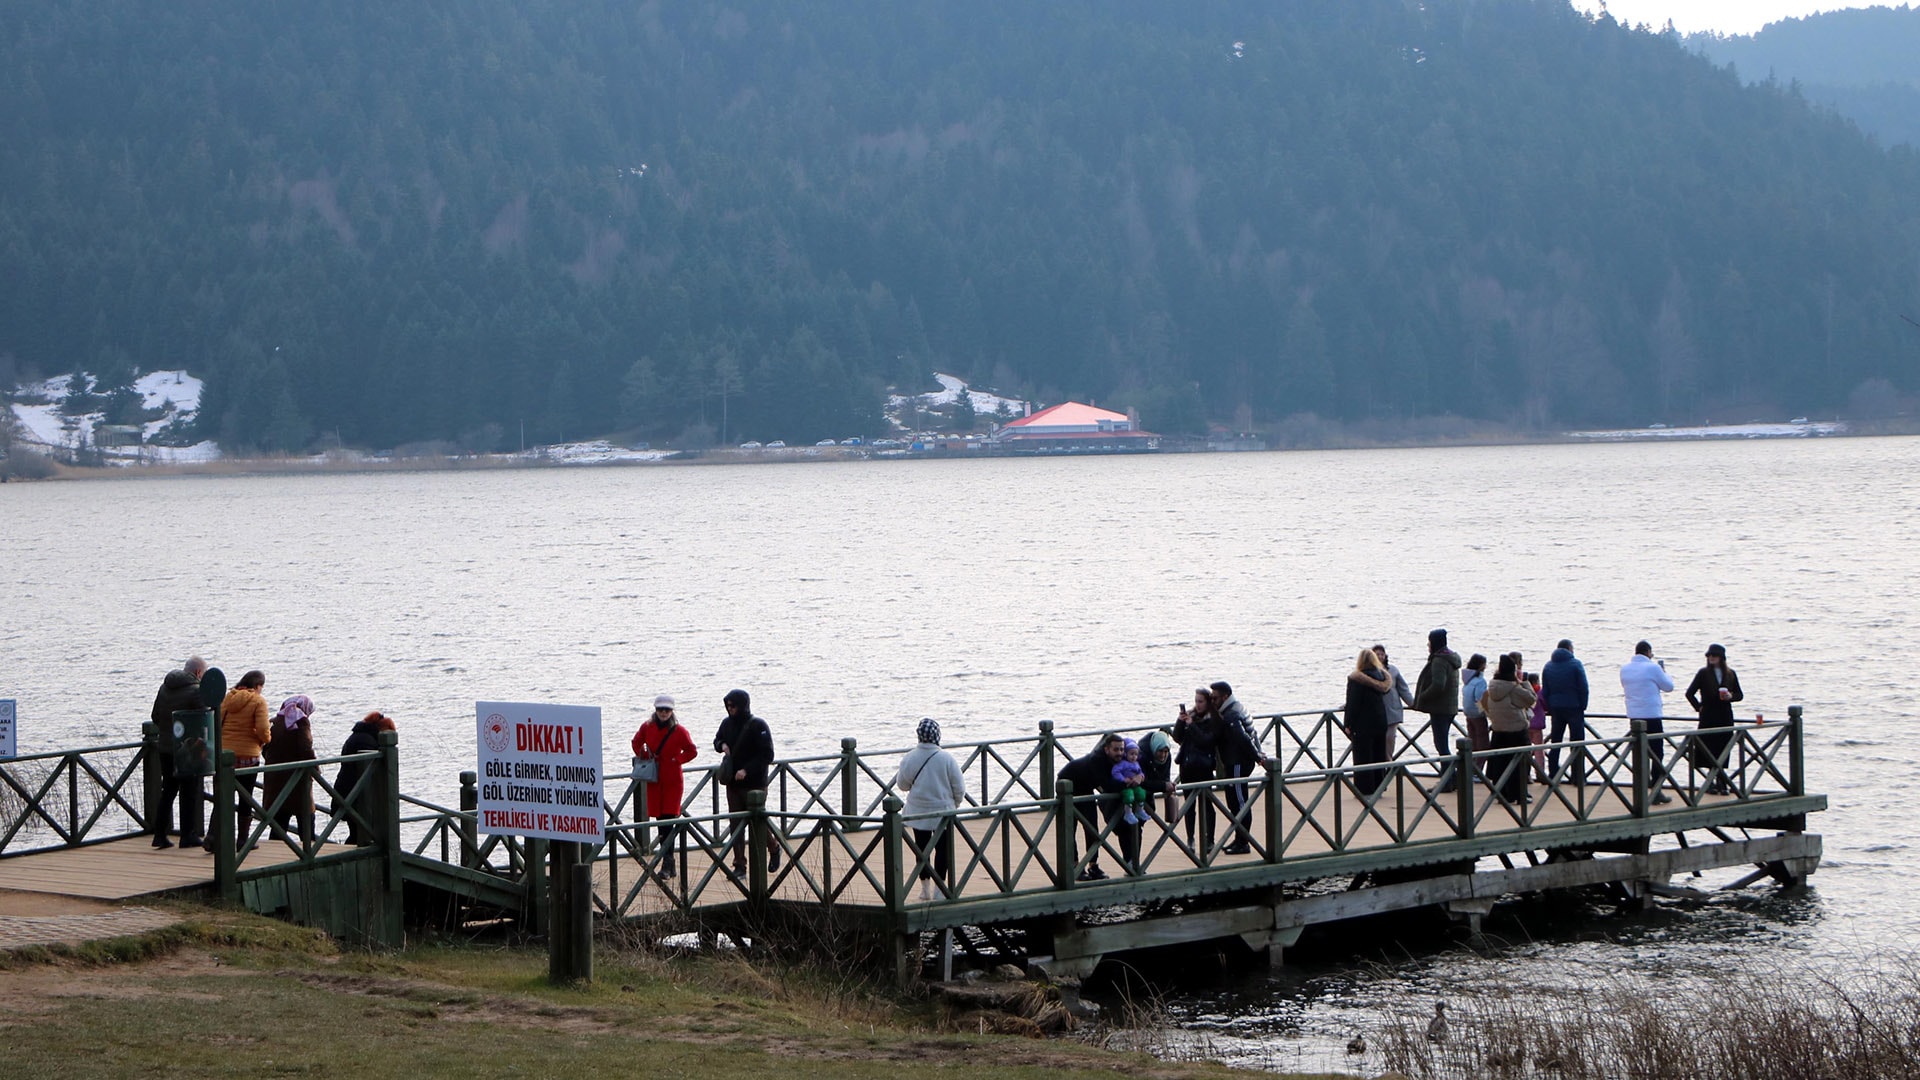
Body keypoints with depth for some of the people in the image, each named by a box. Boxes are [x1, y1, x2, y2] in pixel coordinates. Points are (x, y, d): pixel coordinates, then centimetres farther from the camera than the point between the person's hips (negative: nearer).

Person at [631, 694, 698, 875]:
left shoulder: (679, 730, -5)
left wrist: (677, 760, -7)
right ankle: (668, 864, 13)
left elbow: (692, 751, 4)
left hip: (673, 780, -3)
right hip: (654, 780, 3)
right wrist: (645, 758, 5)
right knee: (660, 819, 5)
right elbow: (637, 743, 19)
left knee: (669, 819, -9)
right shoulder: (647, 727, 3)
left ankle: (667, 864, -9)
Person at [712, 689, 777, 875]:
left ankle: (774, 848, 29)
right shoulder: (727, 723, 6)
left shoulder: (758, 726, -13)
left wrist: (747, 770, -23)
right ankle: (739, 865, 8)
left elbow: (767, 755, -15)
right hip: (733, 783, 6)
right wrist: (722, 745, -1)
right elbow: (717, 740, 24)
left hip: (755, 783, -5)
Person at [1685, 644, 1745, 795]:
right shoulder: (1703, 673, 0)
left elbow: (1740, 695, 10)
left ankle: (1721, 783, 9)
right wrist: (1699, 707, -4)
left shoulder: (1730, 674, 7)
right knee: (1710, 750, -4)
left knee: (1723, 750, 2)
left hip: (1725, 718, 2)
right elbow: (1690, 693, 2)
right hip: (1708, 718, -2)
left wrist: (1731, 696, -9)